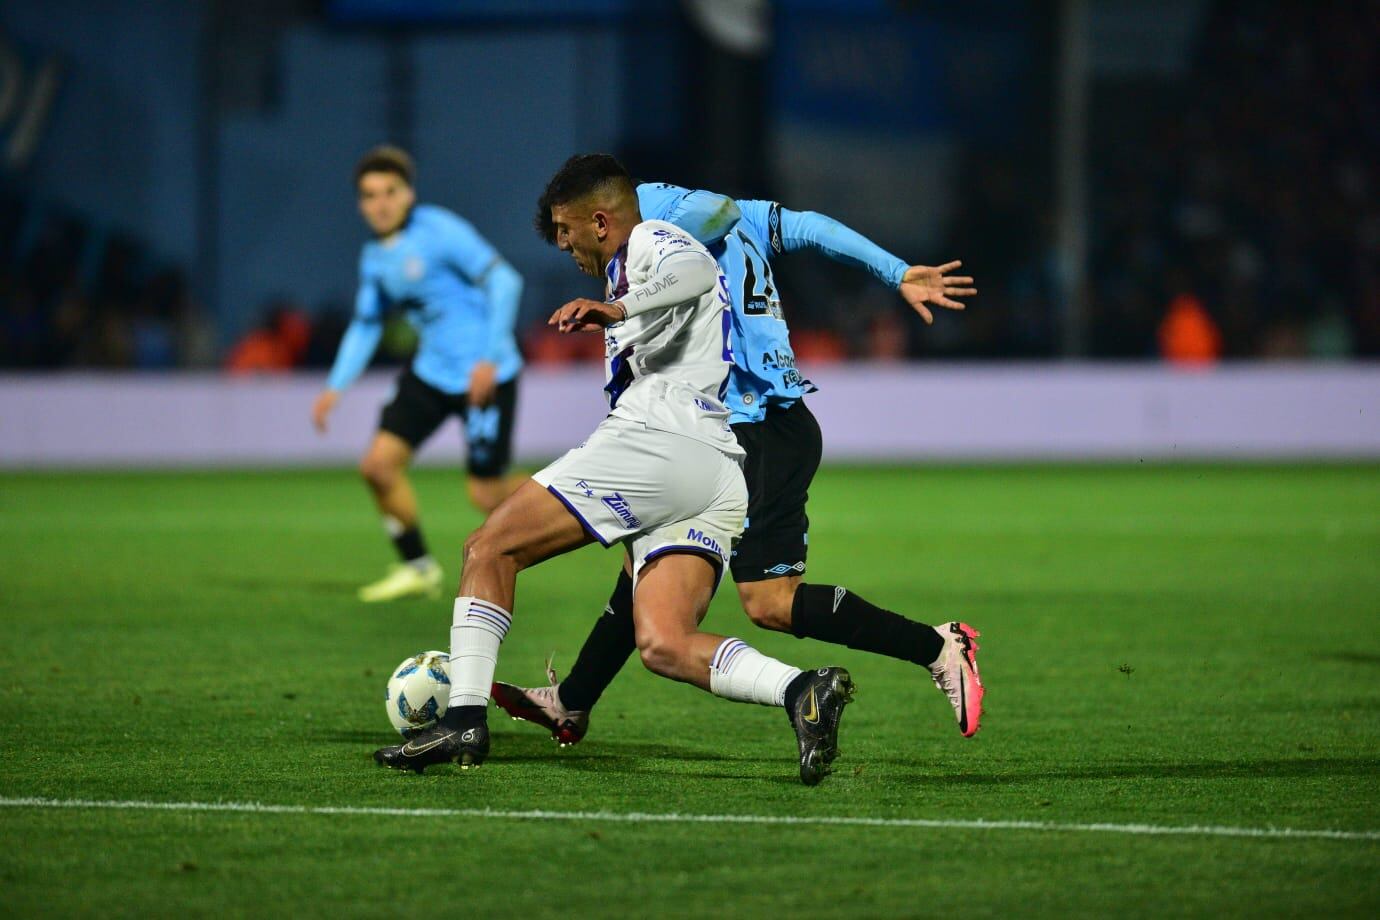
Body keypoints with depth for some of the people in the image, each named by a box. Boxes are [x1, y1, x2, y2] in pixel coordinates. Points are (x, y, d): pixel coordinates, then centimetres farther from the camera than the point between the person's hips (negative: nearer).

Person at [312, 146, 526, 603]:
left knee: (486, 496, -5)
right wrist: (336, 386, 7)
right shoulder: (374, 258, 7)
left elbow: (503, 281, -19)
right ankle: (418, 569, 14)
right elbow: (365, 324, 18)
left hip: (484, 376, -7)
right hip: (431, 372, 7)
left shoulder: (438, 231, -16)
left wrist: (490, 359, -24)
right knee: (378, 464, -3)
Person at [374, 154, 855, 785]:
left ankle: (464, 721, -11)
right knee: (663, 645, -6)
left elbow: (695, 270, -21)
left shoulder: (650, 242, 4)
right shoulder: (635, 270, 35)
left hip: (658, 441, -9)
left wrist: (617, 309, -35)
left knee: (490, 548, -2)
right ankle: (801, 690, -26)